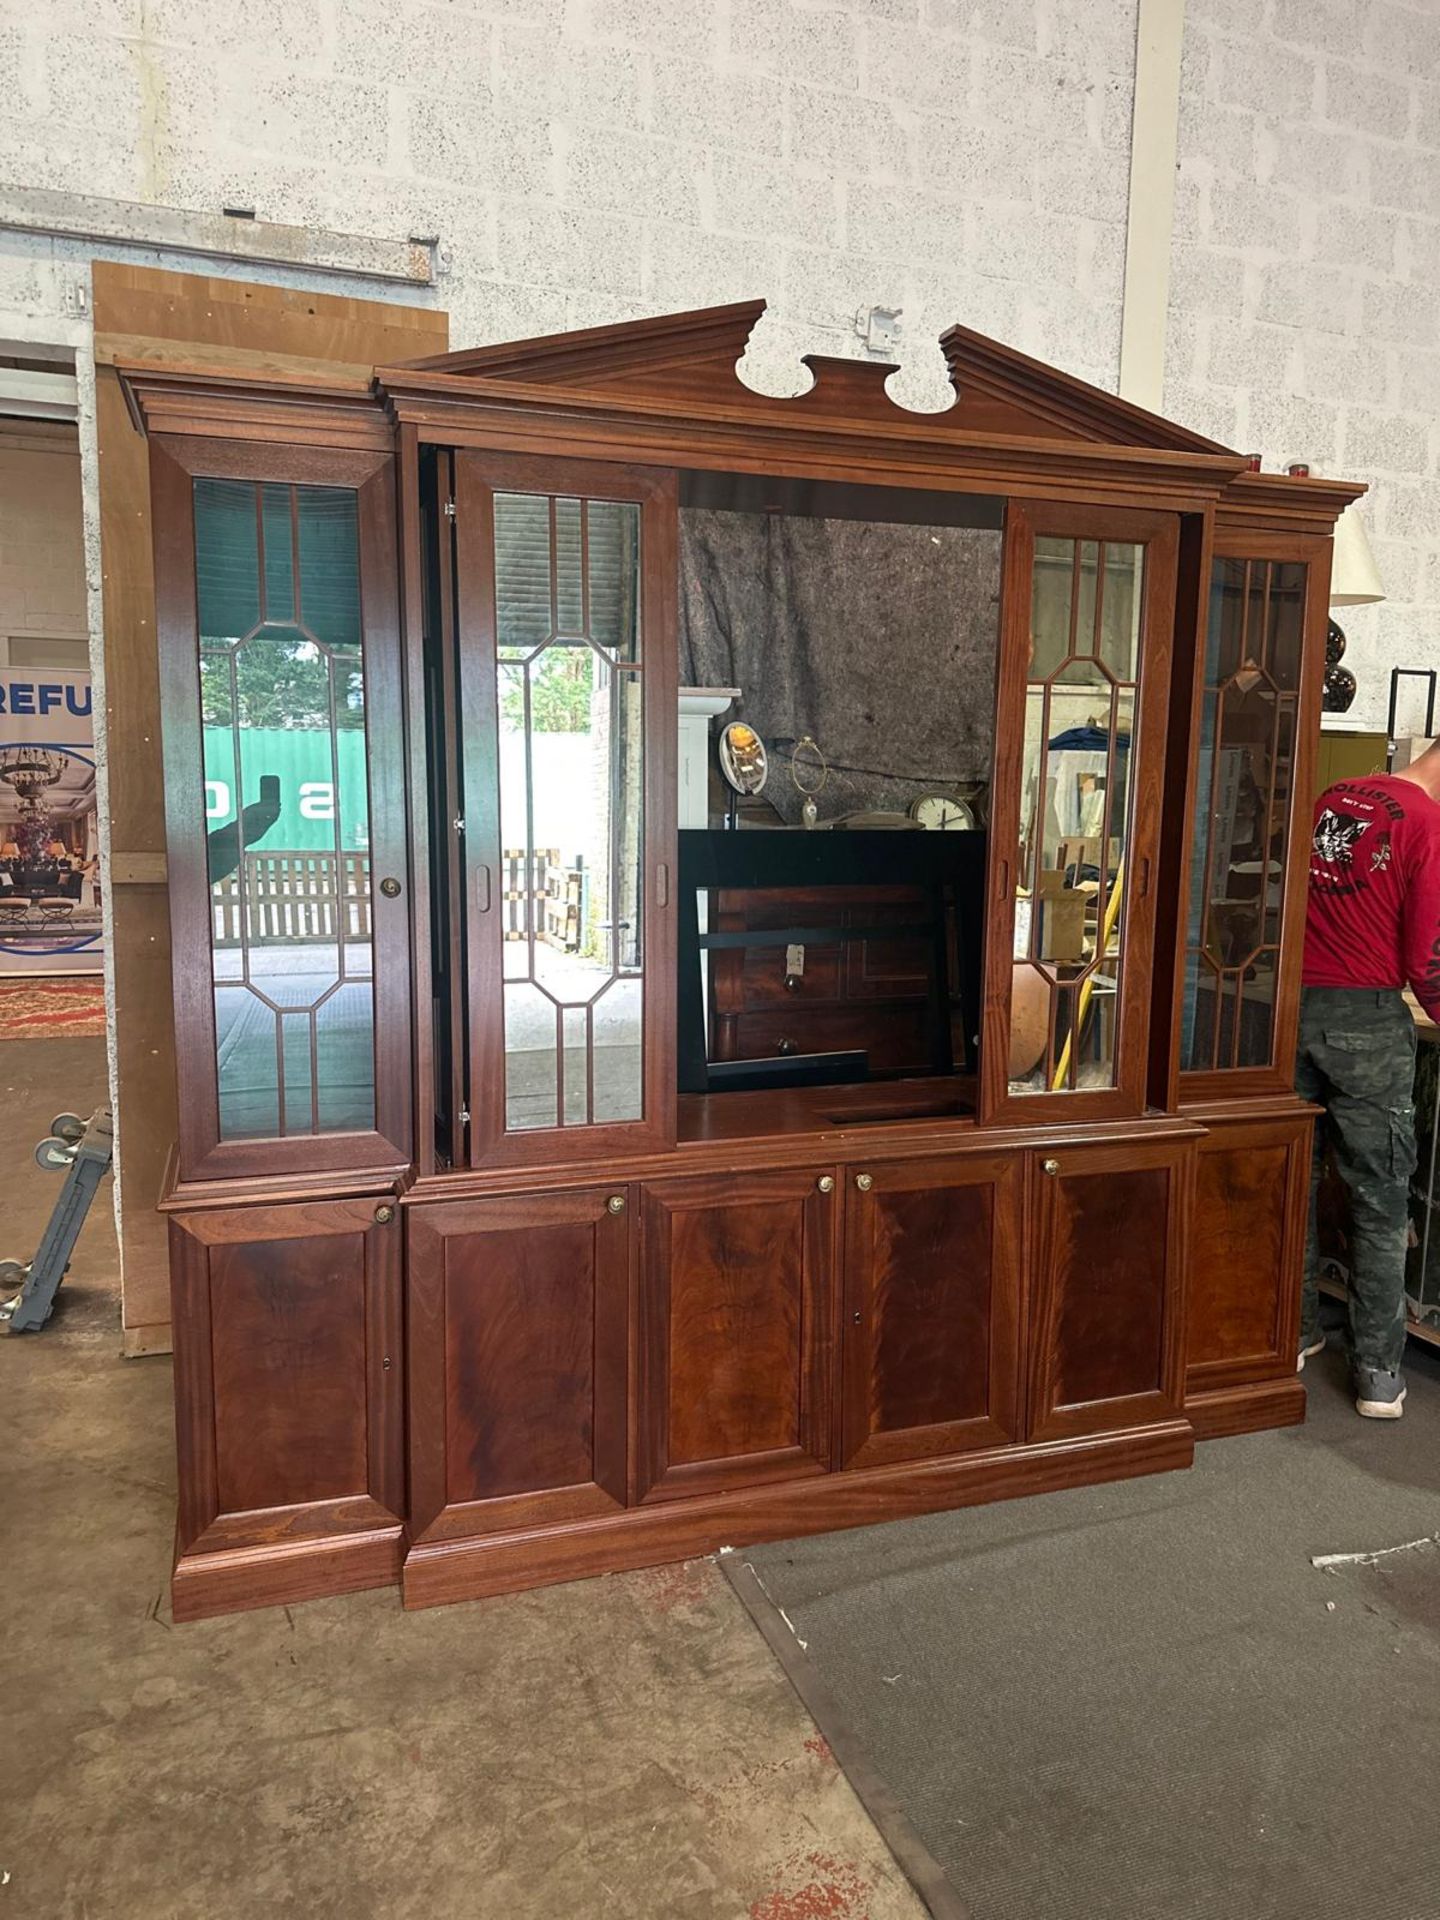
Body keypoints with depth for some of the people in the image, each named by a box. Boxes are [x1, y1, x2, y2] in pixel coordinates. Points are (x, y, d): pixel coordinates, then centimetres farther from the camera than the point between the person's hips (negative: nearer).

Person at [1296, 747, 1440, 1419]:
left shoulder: (1332, 797, 10)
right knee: (1379, 1204, 5)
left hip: (1296, 1008, 6)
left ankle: (1295, 1332, 26)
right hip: (1367, 1018, -6)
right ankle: (1378, 1373, 12)